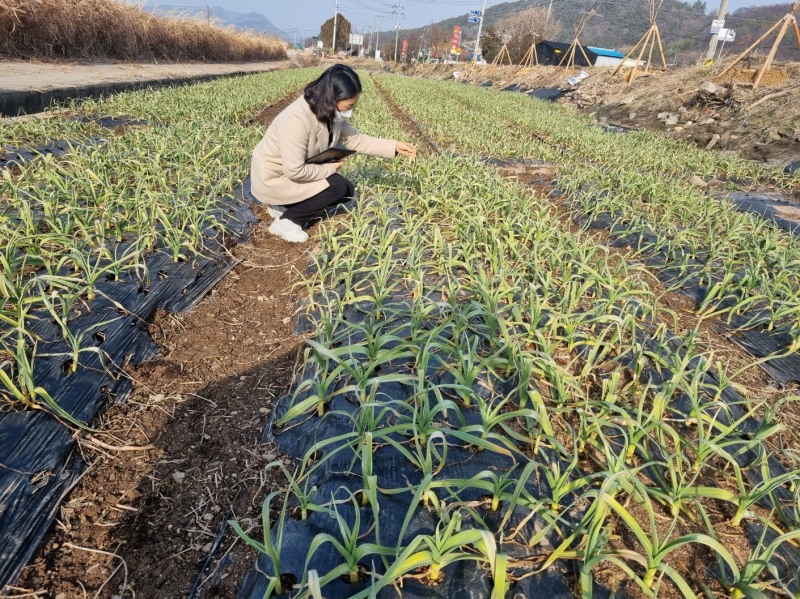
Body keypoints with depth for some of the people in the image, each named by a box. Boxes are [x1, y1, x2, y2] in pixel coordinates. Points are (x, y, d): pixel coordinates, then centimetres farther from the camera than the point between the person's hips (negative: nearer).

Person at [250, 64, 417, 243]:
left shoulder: (331, 114, -6)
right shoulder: (296, 120, -33)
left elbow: (355, 139, 1)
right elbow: (295, 171, -32)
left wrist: (394, 146, -7)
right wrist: (330, 168, -18)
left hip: (295, 171, 9)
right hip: (273, 178, -9)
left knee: (347, 191, 6)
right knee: (337, 186, -19)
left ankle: (285, 205, 9)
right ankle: (286, 221, -7)